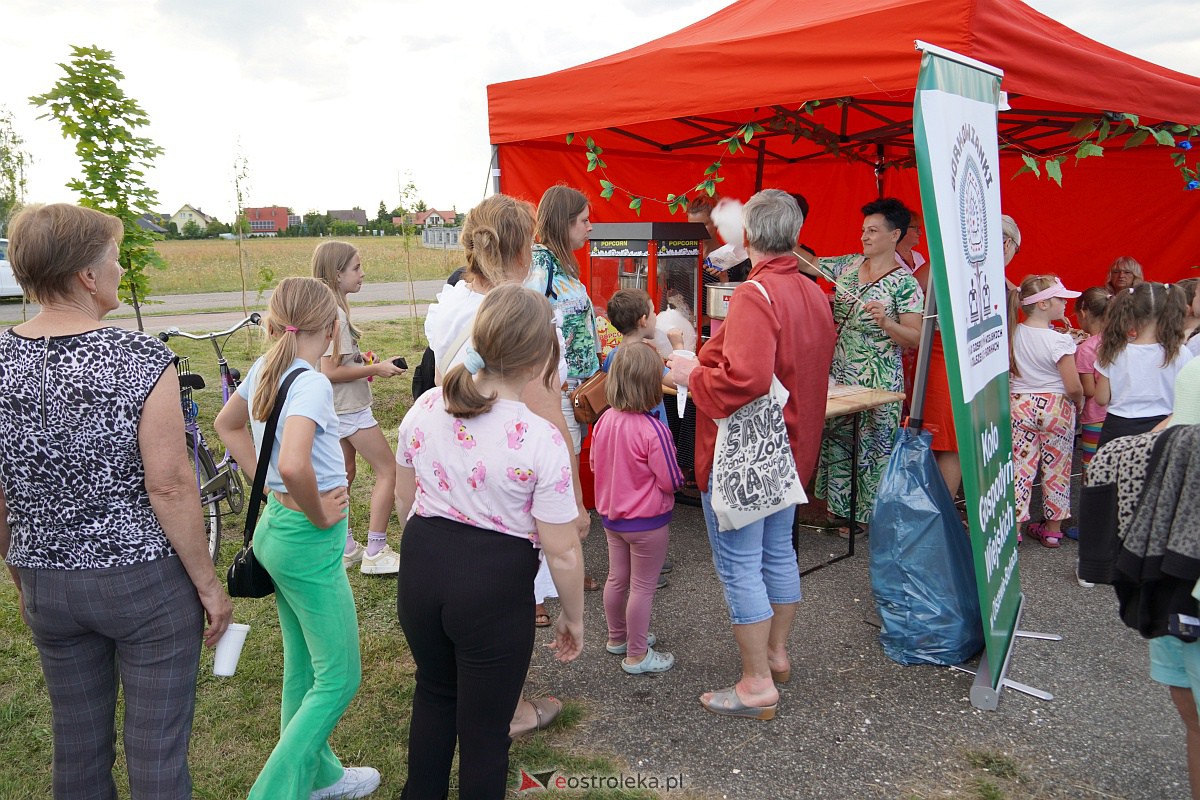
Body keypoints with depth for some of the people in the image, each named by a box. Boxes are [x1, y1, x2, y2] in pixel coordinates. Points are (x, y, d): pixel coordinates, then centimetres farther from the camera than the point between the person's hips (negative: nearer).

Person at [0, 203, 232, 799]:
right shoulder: (141, 360, -18)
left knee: (78, 750, 21)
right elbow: (169, 487, -19)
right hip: (145, 581, -5)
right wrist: (209, 586, -9)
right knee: (156, 752, 9)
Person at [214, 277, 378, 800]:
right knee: (338, 679, 4)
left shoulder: (264, 369, 2)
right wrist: (320, 515, -21)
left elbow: (226, 425, 20)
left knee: (302, 667, 22)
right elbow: (293, 464, -39)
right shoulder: (312, 382, -23)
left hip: (276, 526, 9)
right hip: (310, 542, -9)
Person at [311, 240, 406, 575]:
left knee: (345, 473, 16)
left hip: (339, 408, 10)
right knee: (388, 470, -1)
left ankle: (345, 547, 26)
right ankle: (375, 553, 3)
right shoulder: (334, 314, -22)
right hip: (350, 408, -10)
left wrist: (366, 365, 10)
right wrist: (376, 369, -18)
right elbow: (330, 372, -25)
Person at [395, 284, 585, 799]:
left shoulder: (425, 408, -6)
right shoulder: (541, 439, -21)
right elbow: (562, 552, -15)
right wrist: (573, 617, 1)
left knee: (434, 692, 31)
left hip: (422, 564, 6)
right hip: (496, 584, -5)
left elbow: (404, 500, 8)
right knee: (484, 728, 16)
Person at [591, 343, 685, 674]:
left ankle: (617, 637, 39)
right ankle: (637, 655, 18)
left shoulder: (604, 421, -7)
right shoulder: (653, 429, -26)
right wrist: (679, 475, 1)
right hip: (647, 521, -7)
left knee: (617, 578, 21)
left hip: (611, 515, 7)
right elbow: (671, 481, -19)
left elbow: (595, 465, 6)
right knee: (643, 587, 7)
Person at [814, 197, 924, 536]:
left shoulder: (905, 283, -10)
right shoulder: (849, 264, 8)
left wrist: (885, 323, -29)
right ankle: (846, 510, 27)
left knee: (874, 446, 1)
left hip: (878, 381, -6)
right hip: (839, 374, 6)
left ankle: (874, 514, 16)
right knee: (837, 442, 12)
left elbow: (914, 338, -12)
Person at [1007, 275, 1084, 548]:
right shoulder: (1059, 341, -16)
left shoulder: (1013, 334, -2)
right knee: (1056, 469, 10)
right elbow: (1074, 387, -15)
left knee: (1020, 467, 6)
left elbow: (1008, 373, 8)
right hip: (1056, 408, -3)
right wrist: (1078, 403, 4)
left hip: (1019, 405, 3)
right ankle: (1053, 528, 20)